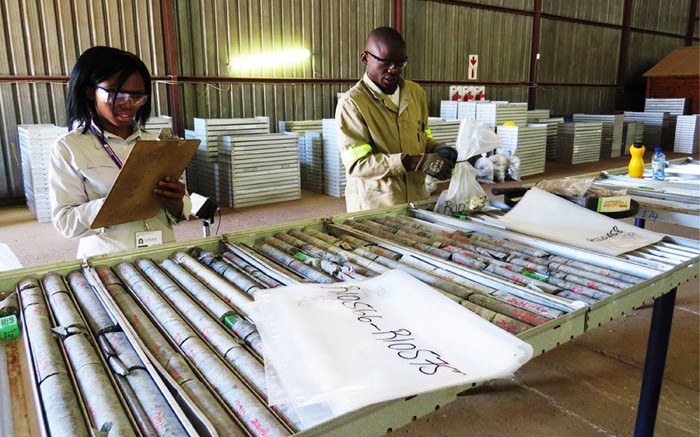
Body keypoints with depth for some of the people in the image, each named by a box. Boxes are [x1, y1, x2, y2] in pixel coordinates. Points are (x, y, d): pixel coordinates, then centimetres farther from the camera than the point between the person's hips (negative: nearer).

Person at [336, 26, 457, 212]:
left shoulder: (416, 92, 5)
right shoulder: (351, 103, -13)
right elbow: (357, 163, -20)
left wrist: (437, 149, -4)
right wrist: (416, 162, -26)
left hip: (417, 200, 5)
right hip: (373, 207, -5)